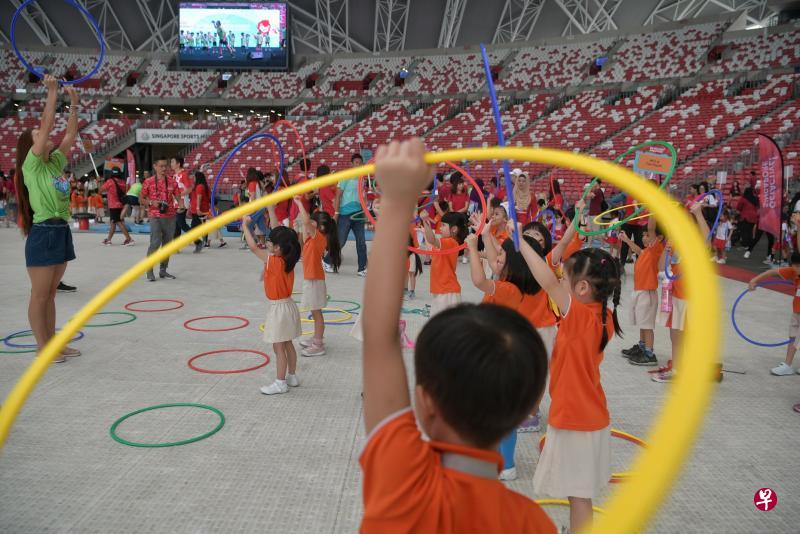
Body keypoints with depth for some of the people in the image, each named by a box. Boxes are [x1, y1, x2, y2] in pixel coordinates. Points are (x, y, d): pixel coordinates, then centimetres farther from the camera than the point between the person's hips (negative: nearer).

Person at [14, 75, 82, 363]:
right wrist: (52, 92, -10)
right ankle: (42, 349, 7)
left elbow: (70, 135, 13)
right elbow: (47, 125, -13)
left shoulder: (55, 163, 12)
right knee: (39, 296, 1)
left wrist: (74, 104, 10)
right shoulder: (32, 166, -7)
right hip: (43, 234, -8)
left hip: (62, 231, 8)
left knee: (50, 294, 13)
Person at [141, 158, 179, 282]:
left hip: (170, 217, 4)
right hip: (156, 217, -4)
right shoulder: (148, 182, 0)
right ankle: (149, 270, -1)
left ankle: (163, 270, 19)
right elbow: (142, 199, 6)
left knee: (167, 243, 8)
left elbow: (177, 196, 7)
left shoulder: (172, 182, 7)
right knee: (155, 243, -13)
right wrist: (151, 203, -12)